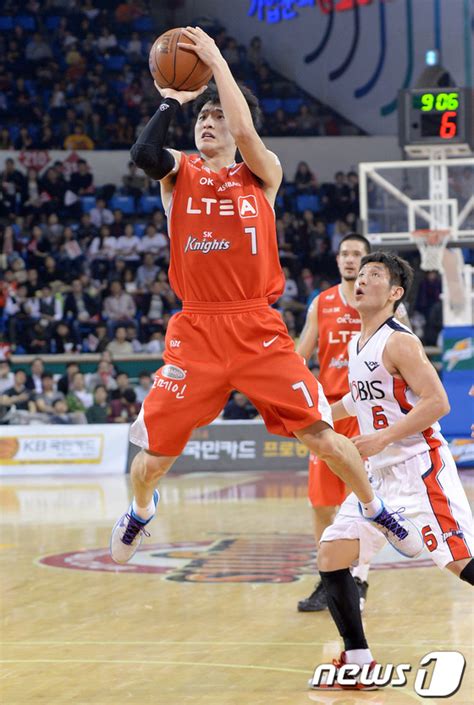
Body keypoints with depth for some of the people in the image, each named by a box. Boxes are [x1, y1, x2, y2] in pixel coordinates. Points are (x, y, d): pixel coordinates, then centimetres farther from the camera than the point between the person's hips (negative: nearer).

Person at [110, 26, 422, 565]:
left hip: (258, 329, -1)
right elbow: (143, 153, -16)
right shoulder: (180, 172, 8)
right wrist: (172, 101, -6)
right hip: (195, 332, 1)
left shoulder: (263, 172, 6)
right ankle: (140, 510, 34)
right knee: (152, 456, 1)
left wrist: (216, 60, -12)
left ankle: (373, 510, 18)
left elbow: (244, 131, -16)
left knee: (320, 435, -6)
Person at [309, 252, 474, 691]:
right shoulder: (357, 345, 12)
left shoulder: (399, 342, -14)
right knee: (331, 557, 2)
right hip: (380, 473, 9)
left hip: (419, 467, -9)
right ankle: (359, 662, 9)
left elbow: (437, 402, -21)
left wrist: (383, 438, -26)